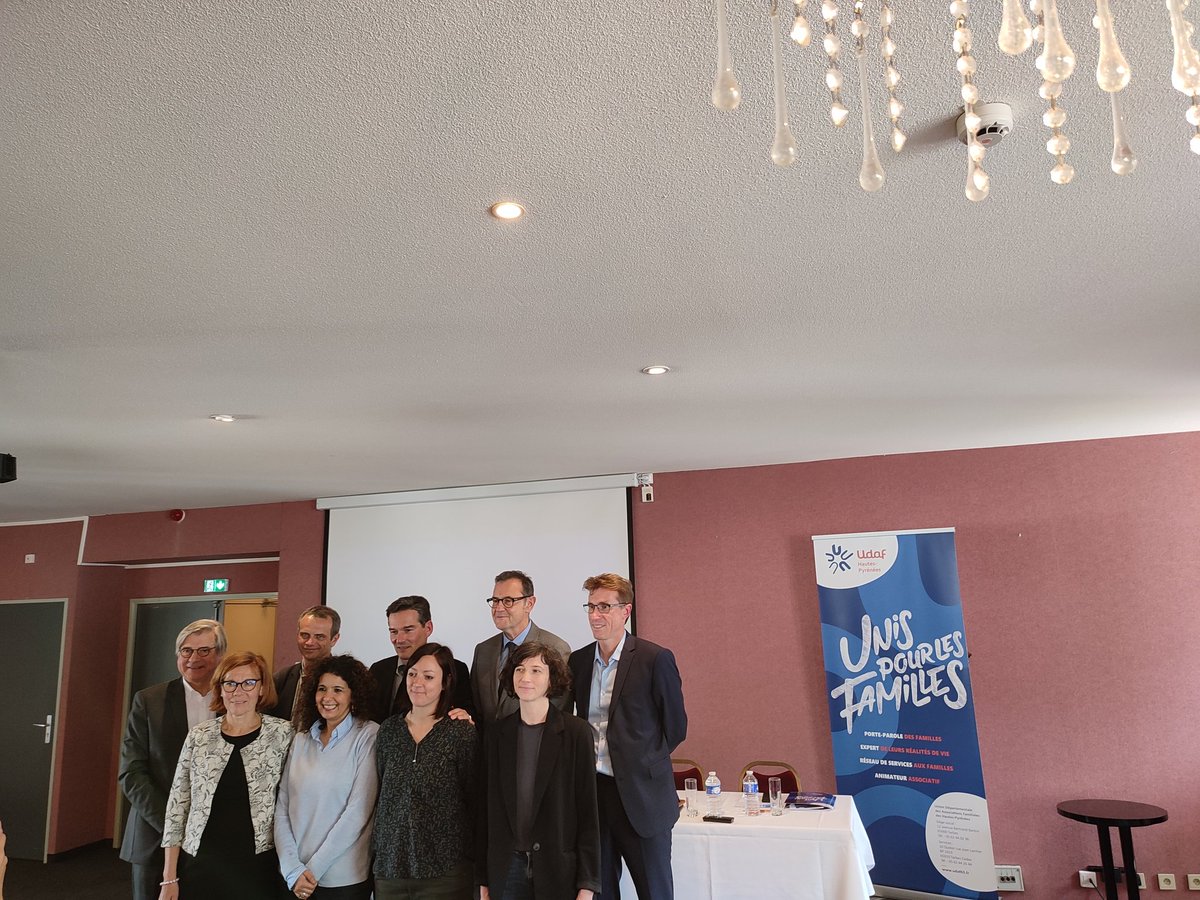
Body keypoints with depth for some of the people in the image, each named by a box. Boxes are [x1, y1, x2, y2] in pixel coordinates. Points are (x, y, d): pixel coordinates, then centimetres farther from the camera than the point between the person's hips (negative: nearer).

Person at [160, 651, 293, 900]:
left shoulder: (283, 734, -7)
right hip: (199, 867, 2)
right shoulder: (199, 736, 0)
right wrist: (169, 879, 3)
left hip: (257, 869, -2)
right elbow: (177, 805, 3)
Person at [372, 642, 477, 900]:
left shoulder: (462, 732, -9)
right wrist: (376, 848, 9)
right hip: (388, 866, 4)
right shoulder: (389, 729, 4)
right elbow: (379, 794, 12)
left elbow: (474, 800, -5)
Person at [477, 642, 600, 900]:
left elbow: (588, 810, -6)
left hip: (559, 868, -2)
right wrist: (483, 879, 6)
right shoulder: (496, 735, 2)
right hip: (506, 868, 3)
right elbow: (487, 809, 6)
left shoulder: (576, 732, -7)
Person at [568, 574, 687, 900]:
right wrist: (588, 761, 9)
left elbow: (675, 726, -4)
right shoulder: (578, 660, 5)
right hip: (592, 789, 5)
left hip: (640, 796, -4)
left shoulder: (656, 659, -11)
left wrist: (642, 761, 1)